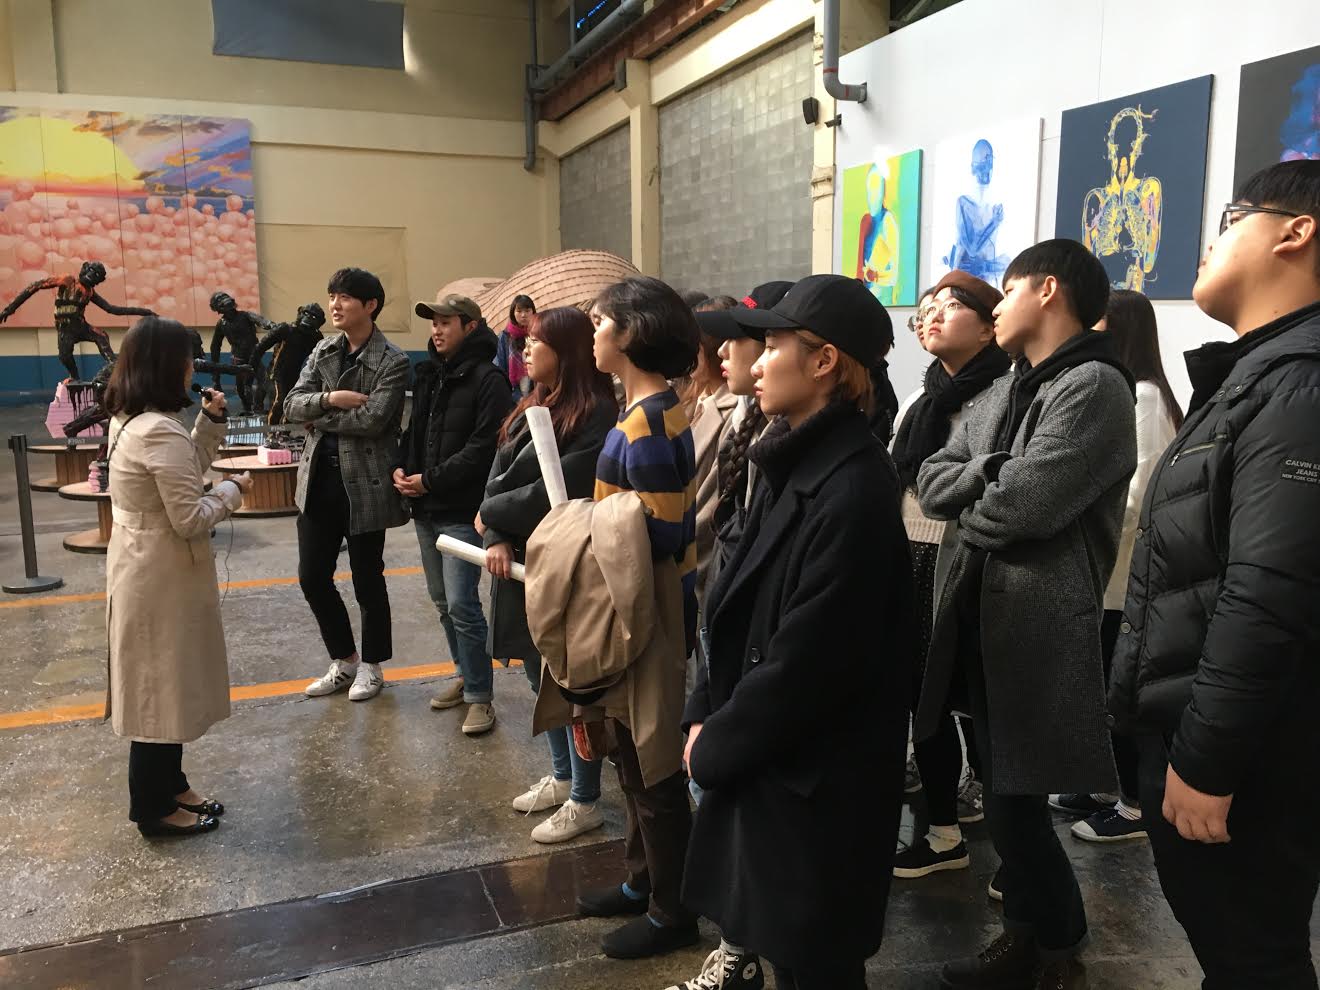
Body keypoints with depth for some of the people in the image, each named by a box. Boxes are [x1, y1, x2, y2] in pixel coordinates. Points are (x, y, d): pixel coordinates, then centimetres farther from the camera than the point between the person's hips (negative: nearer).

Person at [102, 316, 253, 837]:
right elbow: (191, 518, -25)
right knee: (161, 690, 4)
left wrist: (211, 422, 5)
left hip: (142, 569, 10)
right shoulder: (160, 432, -25)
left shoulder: (127, 421, 7)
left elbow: (183, 476, 14)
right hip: (162, 579, -10)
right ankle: (154, 808, 19)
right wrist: (232, 490, -8)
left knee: (164, 687, 20)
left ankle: (168, 787, 34)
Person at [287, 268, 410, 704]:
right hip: (319, 479, 6)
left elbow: (371, 419, -21)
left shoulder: (391, 361, -9)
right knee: (313, 577, 10)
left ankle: (371, 666, 27)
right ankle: (344, 661, 29)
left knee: (367, 580, 8)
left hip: (364, 483, -6)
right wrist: (330, 398, -17)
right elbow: (291, 406, 1)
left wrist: (318, 418, -10)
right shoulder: (323, 350, 9)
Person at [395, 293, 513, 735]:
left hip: (463, 511, -8)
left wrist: (430, 480, -17)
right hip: (426, 509, 8)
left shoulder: (487, 379, -12)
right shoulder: (427, 374, 13)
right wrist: (402, 466, 1)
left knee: (461, 604, -9)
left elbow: (483, 448, -18)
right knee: (442, 600, 16)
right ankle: (467, 674, 31)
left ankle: (480, 695, 3)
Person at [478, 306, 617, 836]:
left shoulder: (595, 415, -16)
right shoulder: (533, 406, 11)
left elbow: (557, 490, -21)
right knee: (539, 672, 19)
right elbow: (499, 475, 4)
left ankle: (584, 802, 18)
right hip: (520, 561, 9)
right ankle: (561, 776, 37)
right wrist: (498, 539, -11)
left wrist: (490, 515, -8)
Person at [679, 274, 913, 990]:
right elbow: (739, 602, 9)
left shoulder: (852, 489, -25)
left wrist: (716, 747, -12)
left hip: (815, 774, -8)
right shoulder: (794, 461, 5)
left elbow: (807, 658, -24)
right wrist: (705, 715, 4)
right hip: (763, 756, 8)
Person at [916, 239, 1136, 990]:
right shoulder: (1007, 391, 16)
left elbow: (1023, 506, -23)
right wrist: (990, 470, -11)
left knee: (1018, 803, 0)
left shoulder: (1094, 386, -13)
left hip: (1043, 627, -8)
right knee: (1004, 798, 16)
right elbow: (930, 484, 8)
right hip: (984, 616, 8)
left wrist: (969, 506, -3)